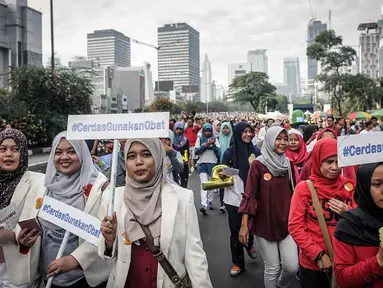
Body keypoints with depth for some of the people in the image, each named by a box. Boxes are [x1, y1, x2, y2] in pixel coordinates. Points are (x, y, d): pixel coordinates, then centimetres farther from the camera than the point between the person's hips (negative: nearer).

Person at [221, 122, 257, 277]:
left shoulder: (254, 151, 0)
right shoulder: (230, 152, -6)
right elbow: (222, 173, -1)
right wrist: (222, 175, -21)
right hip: (234, 198, -2)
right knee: (236, 230, 4)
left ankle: (249, 245, 49)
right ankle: (238, 263, 22)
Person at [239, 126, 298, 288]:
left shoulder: (287, 164, 6)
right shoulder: (258, 164, -9)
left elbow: (292, 193, 14)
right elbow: (249, 195, -10)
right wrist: (244, 225, -13)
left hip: (286, 222, 4)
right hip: (264, 223, -4)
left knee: (292, 266, -2)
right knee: (272, 268, 4)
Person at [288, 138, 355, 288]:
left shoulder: (349, 187, -1)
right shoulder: (304, 188, -8)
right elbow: (295, 226, -10)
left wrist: (348, 213, -15)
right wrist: (318, 254, -14)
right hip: (312, 263, -2)